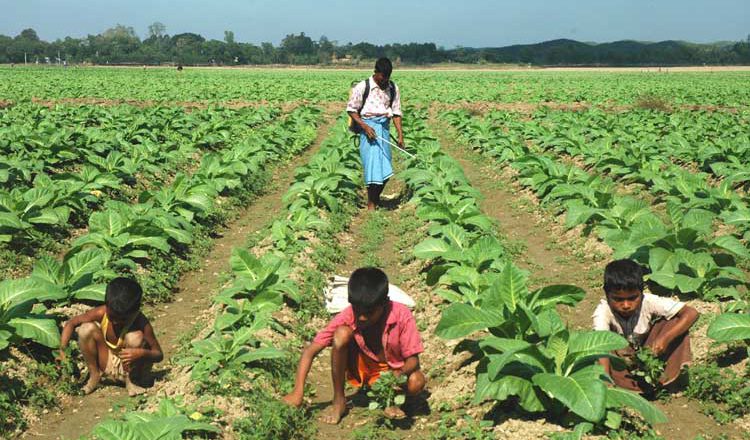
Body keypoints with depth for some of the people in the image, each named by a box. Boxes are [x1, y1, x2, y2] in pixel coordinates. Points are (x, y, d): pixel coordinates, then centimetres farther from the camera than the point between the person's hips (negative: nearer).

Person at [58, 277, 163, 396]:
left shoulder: (141, 323, -26)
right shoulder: (101, 313, -19)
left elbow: (159, 355, -22)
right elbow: (71, 323, -6)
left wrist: (142, 353, -44)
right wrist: (63, 351, -19)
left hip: (130, 367, -3)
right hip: (108, 365, 3)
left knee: (135, 337, -33)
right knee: (86, 329, -19)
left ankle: (131, 381, -9)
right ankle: (94, 376, -1)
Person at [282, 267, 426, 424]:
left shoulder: (401, 315, -25)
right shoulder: (347, 317, -23)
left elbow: (413, 360, -22)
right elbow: (309, 351, -23)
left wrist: (398, 376, -44)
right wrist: (298, 392, -34)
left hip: (394, 373, -1)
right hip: (361, 370, 1)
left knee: (417, 381, -35)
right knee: (342, 333, -28)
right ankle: (339, 401, -11)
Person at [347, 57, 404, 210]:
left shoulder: (393, 89, 6)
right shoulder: (362, 87, -7)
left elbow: (396, 112, 8)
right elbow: (351, 110, -3)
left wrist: (400, 134, -1)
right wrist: (365, 126, -15)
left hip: (384, 128, 4)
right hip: (368, 127, -4)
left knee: (385, 169, 4)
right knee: (373, 163, -9)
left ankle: (377, 198, 23)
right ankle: (371, 203, 1)